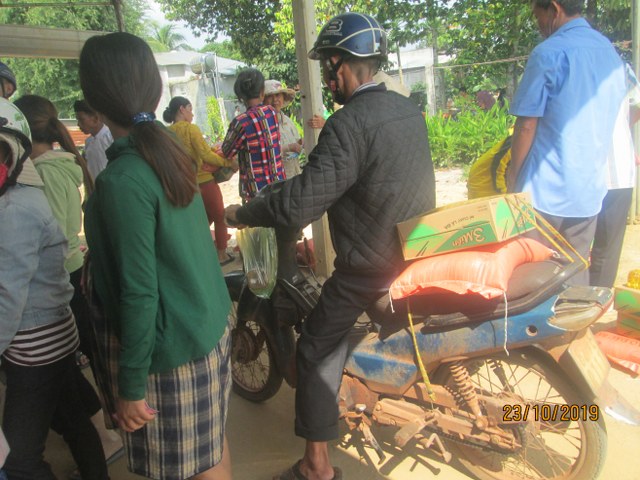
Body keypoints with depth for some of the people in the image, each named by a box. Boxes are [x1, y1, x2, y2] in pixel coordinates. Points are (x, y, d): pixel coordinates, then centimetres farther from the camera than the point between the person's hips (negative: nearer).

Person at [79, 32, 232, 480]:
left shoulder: (123, 179, -24)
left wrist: (130, 386, -13)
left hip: (168, 346, -8)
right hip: (209, 323, 8)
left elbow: (139, 293, -22)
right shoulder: (171, 148, 1)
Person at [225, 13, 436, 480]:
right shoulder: (409, 109, 6)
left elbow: (300, 204, -26)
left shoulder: (349, 124, -22)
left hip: (372, 268, -9)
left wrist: (240, 212, -9)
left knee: (317, 351, 5)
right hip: (420, 255, 9)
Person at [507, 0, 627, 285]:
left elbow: (527, 125, -13)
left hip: (546, 192, -6)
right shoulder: (611, 51, 12)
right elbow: (609, 120, 19)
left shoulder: (549, 53, -11)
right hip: (590, 192, 7)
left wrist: (512, 177, -2)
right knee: (576, 275, 14)